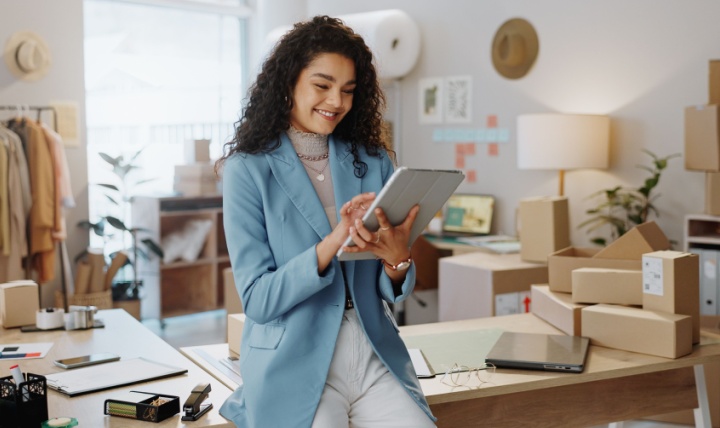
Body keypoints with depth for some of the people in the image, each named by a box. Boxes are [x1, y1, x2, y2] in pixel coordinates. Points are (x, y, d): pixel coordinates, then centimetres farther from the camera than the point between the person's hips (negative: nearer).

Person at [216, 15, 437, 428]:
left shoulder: (373, 161, 7)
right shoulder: (249, 170, -4)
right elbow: (258, 300, -9)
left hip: (376, 357, 3)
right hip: (295, 364, -3)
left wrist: (397, 257, -16)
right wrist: (331, 244, -24)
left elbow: (393, 292, 8)